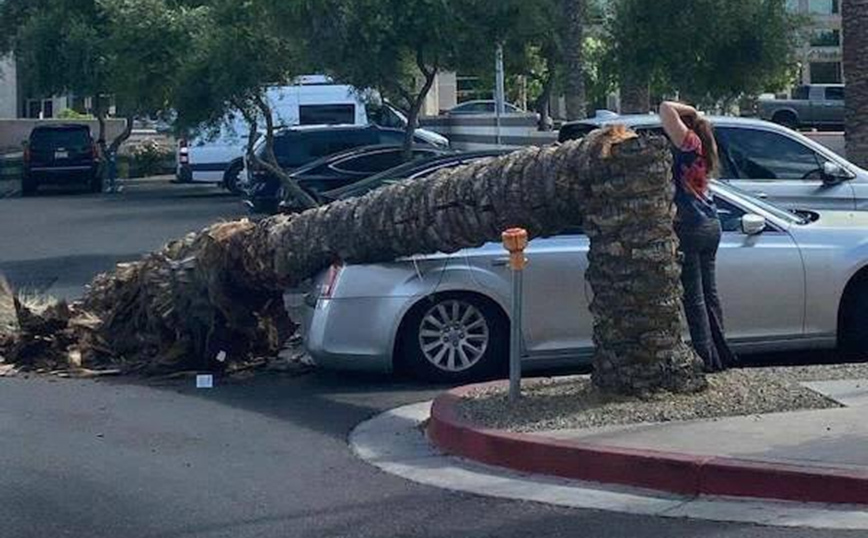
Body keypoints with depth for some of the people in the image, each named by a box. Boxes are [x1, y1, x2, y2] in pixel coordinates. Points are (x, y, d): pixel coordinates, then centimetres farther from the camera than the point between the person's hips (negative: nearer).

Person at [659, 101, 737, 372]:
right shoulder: (704, 146, 12)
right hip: (711, 224, 9)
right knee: (709, 293, 15)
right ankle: (721, 353, 19)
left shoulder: (690, 143, -12)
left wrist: (689, 111, -5)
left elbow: (666, 109, -19)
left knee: (694, 296, -4)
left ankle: (706, 357, -3)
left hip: (690, 226, -9)